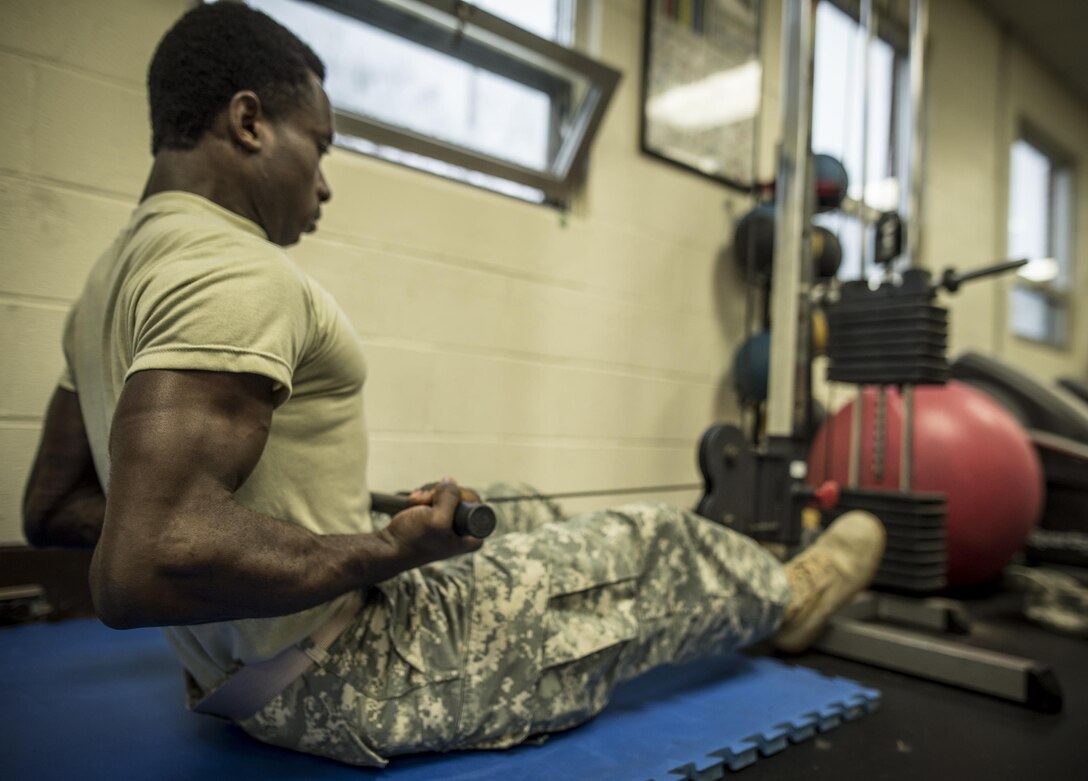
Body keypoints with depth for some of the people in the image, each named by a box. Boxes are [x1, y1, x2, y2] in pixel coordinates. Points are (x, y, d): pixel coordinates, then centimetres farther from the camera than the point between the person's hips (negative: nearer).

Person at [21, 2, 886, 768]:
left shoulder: (119, 275, 7)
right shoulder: (236, 274, -24)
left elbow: (52, 508, 13)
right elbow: (144, 569, -35)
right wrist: (386, 549, -21)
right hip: (354, 687, -9)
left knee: (529, 522, 25)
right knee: (651, 543, 6)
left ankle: (747, 589, 50)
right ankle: (784, 598, 41)